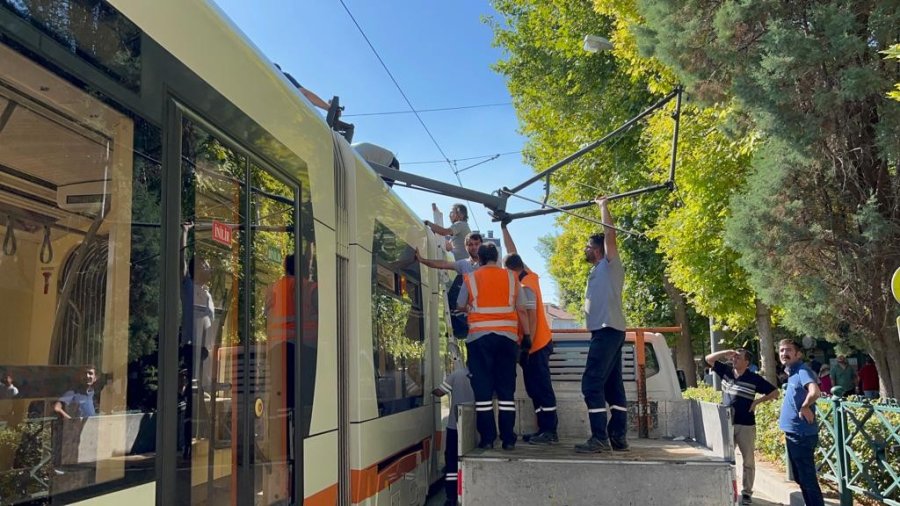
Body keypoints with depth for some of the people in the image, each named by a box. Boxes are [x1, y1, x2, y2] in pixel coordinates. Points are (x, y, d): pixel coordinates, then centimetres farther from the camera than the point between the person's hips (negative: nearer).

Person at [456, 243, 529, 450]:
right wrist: (527, 335, 11)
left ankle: (487, 438, 1)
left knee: (483, 389, 3)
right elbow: (521, 310, 6)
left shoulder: (470, 278, 5)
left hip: (479, 337, -1)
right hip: (507, 337, 1)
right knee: (506, 389, 6)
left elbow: (460, 306, 12)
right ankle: (508, 439, 5)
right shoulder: (511, 277, 7)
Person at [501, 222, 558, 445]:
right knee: (535, 388, 9)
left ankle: (549, 431, -6)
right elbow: (513, 251, 18)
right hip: (537, 342, 9)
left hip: (536, 344, -9)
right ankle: (544, 429, 11)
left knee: (541, 388, -8)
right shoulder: (529, 275, 9)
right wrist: (504, 228, 22)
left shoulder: (525, 287, -16)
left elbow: (531, 318, -20)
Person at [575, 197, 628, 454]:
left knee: (592, 383, -14)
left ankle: (600, 438, -13)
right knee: (612, 385, 9)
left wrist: (603, 206, -5)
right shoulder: (597, 271, 22)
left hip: (608, 330, -10)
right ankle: (618, 437, 12)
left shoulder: (610, 265, -3)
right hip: (604, 331, 10)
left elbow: (610, 233, -13)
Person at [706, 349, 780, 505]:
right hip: (726, 424, 4)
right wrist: (726, 352, -7)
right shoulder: (726, 371, 3)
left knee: (748, 461, 6)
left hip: (746, 425, -3)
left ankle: (746, 493, 16)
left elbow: (775, 392, -2)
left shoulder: (754, 379, -8)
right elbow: (709, 359, 5)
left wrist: (757, 401, -10)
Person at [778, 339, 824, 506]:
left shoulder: (802, 371, -16)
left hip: (802, 434, -10)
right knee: (800, 478, 19)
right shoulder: (791, 373, 12)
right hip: (793, 433, 10)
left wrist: (804, 408, -20)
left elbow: (815, 392, -34)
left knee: (808, 479, -4)